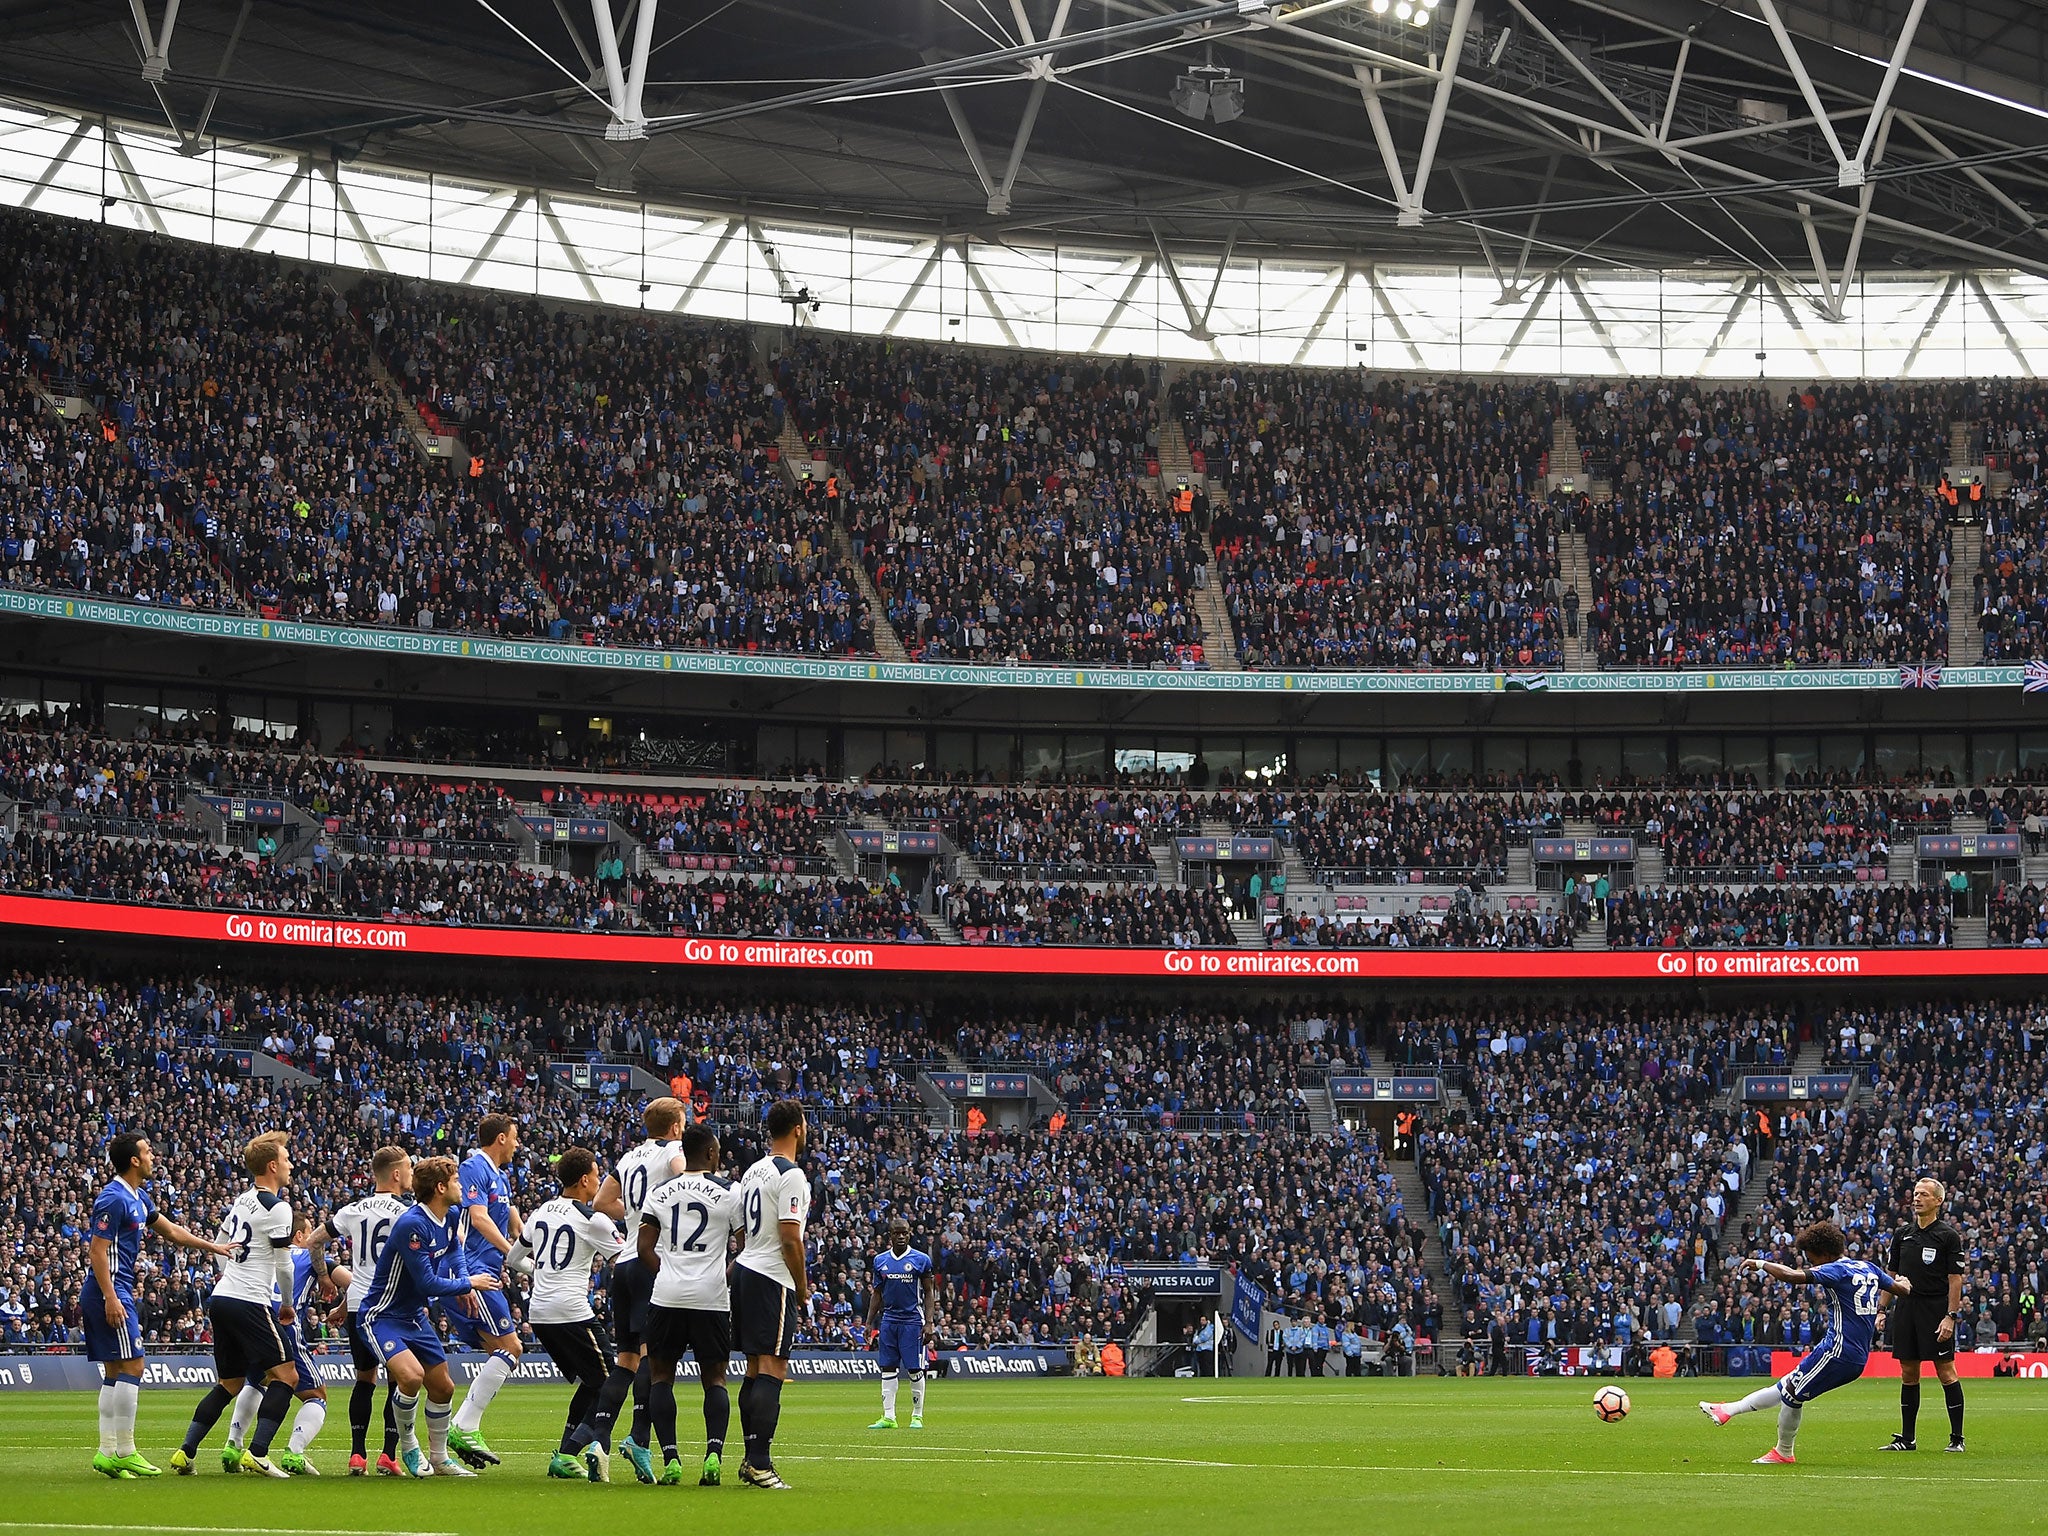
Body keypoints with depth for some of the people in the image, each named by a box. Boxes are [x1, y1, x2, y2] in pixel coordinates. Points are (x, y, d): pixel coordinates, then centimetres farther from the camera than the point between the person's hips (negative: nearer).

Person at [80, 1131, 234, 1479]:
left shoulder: (138, 1198, 16)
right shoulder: (114, 1199, -15)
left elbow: (170, 1231, 27)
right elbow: (97, 1251, -18)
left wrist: (212, 1247, 27)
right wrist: (111, 1299, -23)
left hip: (116, 1292, 10)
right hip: (110, 1292, -10)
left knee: (115, 1372, 9)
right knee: (132, 1366, -10)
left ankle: (107, 1452, 9)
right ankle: (123, 1453, -9)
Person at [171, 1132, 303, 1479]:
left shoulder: (242, 1200, 15)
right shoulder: (277, 1207, -10)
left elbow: (220, 1241, 27)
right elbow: (283, 1265, -9)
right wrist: (287, 1306, 6)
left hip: (221, 1299, 9)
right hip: (250, 1304, -9)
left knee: (229, 1383, 18)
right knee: (285, 1376, -5)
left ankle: (185, 1452, 13)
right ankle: (257, 1454, -16)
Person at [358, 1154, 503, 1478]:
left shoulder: (450, 1218, 1)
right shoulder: (412, 1225, -27)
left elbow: (454, 1247, 25)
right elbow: (427, 1284, -27)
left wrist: (464, 1280, 4)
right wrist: (470, 1284, -13)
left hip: (415, 1317, 9)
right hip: (383, 1316, -9)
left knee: (443, 1388, 11)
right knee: (411, 1375, -30)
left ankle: (439, 1459, 29)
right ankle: (408, 1445, -6)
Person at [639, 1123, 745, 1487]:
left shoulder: (660, 1193, 8)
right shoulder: (728, 1193, 1)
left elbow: (644, 1246, 5)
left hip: (667, 1296, 1)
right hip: (711, 1298, -1)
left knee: (660, 1376, 11)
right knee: (714, 1379, 9)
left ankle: (670, 1458, -2)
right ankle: (714, 1453, -10)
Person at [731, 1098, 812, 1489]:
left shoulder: (754, 1171, 15)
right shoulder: (791, 1175, -13)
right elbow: (790, 1239, -17)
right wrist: (803, 1289, -7)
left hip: (745, 1270, 9)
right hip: (772, 1279, -9)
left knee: (755, 1369, 13)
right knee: (772, 1370, -10)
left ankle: (751, 1458, 16)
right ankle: (760, 1463, -15)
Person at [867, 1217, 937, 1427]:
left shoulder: (921, 1259, -1)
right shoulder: (880, 1260, 9)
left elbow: (929, 1293, 1)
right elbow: (877, 1294, 15)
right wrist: (869, 1323, 10)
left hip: (912, 1321, -4)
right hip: (888, 1320, 4)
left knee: (915, 1369, -2)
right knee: (888, 1368, 2)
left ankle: (917, 1416, 7)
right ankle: (888, 1416, 5)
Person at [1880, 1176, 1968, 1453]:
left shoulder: (1948, 1235, -3)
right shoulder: (1902, 1235, 12)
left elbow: (1955, 1279, -6)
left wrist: (1950, 1316, -14)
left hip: (1936, 1311, -5)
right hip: (1906, 1310, 5)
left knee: (1946, 1373, -6)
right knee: (1908, 1374, 7)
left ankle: (1957, 1438, -1)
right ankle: (1906, 1438, 12)